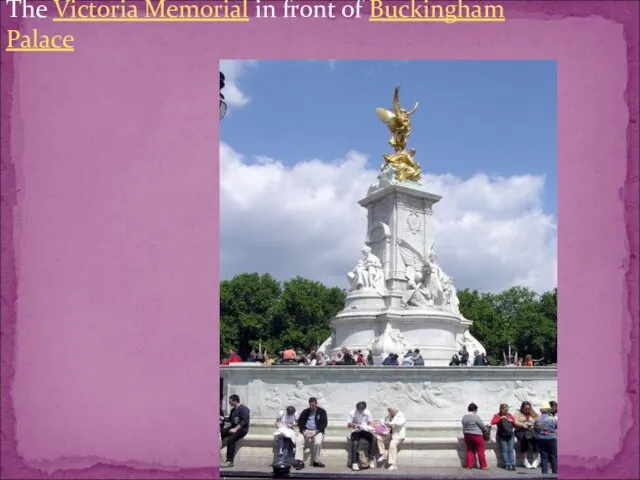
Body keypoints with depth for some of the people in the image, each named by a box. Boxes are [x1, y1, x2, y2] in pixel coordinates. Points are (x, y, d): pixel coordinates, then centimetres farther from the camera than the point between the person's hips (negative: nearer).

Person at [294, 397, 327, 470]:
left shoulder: (322, 412, 7)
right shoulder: (305, 412, 14)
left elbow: (324, 423, -2)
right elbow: (300, 422, 7)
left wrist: (316, 432, -15)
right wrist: (303, 431, -12)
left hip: (317, 431, -2)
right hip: (305, 430, 2)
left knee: (318, 442, -33)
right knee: (298, 441, -28)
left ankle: (316, 461, -14)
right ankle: (300, 462, -28)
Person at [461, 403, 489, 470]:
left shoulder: (464, 417, 4)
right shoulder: (476, 416, -15)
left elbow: (464, 427, 6)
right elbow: (482, 426, -8)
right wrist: (484, 431, 11)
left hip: (467, 435, 6)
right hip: (477, 435, -6)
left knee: (470, 450, 12)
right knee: (480, 451, 3)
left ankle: (469, 465, 11)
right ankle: (483, 466, 7)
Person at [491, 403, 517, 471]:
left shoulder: (510, 415, 9)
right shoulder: (497, 416, -1)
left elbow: (515, 425, 11)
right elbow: (492, 422, -19)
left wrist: (512, 421, -9)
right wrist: (500, 418, -26)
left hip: (510, 435, 3)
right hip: (501, 436, -2)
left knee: (511, 450, -3)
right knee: (504, 450, -6)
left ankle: (512, 465, -4)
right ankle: (507, 465, -6)